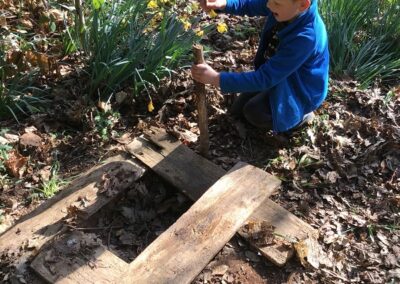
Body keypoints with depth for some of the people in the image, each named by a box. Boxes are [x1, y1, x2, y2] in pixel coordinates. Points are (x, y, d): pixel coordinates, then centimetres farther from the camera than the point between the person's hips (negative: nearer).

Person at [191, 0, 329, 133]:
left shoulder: (307, 37, -40)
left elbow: (265, 78, -37)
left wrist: (216, 78, -38)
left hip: (300, 91, -7)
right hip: (277, 74, 7)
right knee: (237, 110, 10)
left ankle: (300, 116, 4)